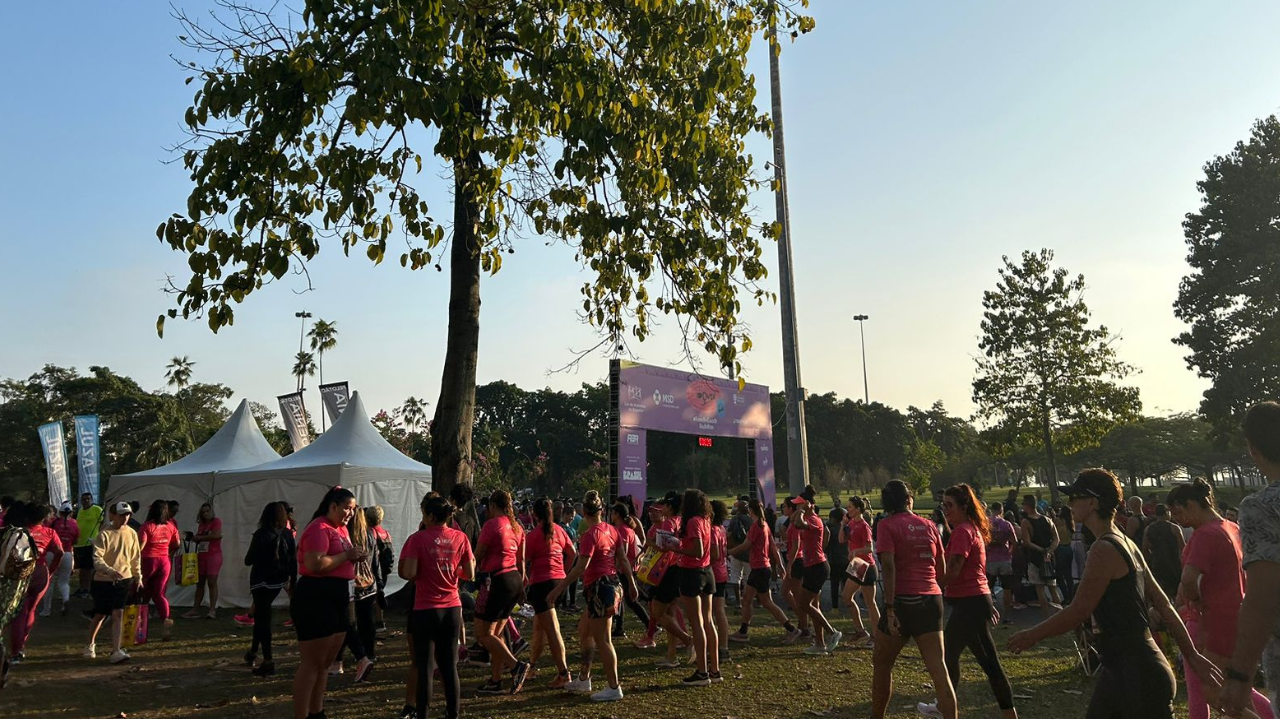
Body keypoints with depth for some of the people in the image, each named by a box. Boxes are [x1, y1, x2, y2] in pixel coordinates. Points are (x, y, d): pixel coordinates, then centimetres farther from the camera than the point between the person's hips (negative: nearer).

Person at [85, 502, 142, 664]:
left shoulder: (131, 534, 2)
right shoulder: (104, 534, -12)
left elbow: (136, 557, 11)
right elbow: (97, 558, -20)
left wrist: (138, 577, 14)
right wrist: (109, 570, -36)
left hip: (124, 580, 2)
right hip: (103, 581, -2)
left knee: (118, 614, -6)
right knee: (100, 615, 12)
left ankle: (116, 651, -9)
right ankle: (90, 645, 37)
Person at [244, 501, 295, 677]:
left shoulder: (260, 534, -14)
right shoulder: (288, 534, -1)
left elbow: (249, 560, -11)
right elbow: (293, 559, 1)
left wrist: (248, 558, 12)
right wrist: (293, 579, 9)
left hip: (261, 580, -5)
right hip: (278, 580, 5)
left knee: (262, 618, 0)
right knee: (262, 615, 23)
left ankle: (268, 661, -2)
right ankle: (253, 650, 34)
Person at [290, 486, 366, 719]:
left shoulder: (341, 529, 16)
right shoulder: (319, 528, -15)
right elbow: (315, 564, -28)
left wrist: (354, 558, 6)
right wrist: (347, 556, -17)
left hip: (336, 599, 10)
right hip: (315, 599, -10)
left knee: (325, 663, 17)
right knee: (311, 664, -5)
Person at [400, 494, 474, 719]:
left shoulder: (418, 538, -10)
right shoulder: (460, 538, 0)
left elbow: (408, 573, -17)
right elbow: (469, 574, 4)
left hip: (426, 610, -3)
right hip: (452, 609, 3)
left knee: (425, 668, 6)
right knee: (450, 666, 13)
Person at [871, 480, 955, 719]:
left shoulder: (887, 525, -5)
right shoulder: (929, 525, 9)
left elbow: (888, 566, -16)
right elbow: (942, 570, 15)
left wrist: (890, 608, -18)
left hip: (903, 601, -4)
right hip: (932, 600, 4)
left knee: (881, 664, 14)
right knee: (938, 669, 2)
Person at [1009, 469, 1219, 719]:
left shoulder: (1104, 550, -20)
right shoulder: (1126, 544, 10)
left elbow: (1078, 612, -19)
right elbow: (1163, 604, 13)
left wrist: (1032, 635, -6)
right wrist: (1192, 655, 17)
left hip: (1140, 673, -10)